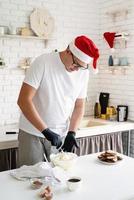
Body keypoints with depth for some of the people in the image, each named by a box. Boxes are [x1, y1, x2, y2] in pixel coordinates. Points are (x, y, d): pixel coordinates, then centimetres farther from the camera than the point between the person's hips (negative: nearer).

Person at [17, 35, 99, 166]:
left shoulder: (83, 72, -2)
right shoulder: (43, 62, -16)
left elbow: (79, 106, 6)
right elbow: (23, 100, -19)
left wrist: (71, 133, -6)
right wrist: (46, 131, -22)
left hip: (61, 135, 4)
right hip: (33, 133, -3)